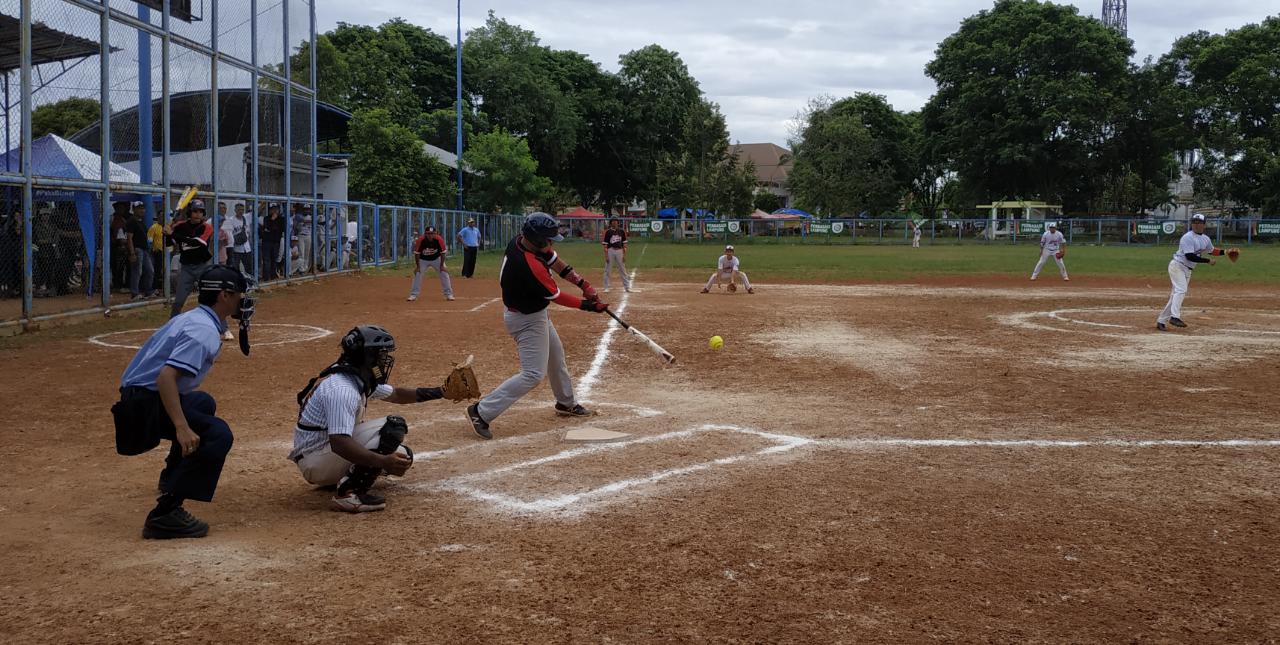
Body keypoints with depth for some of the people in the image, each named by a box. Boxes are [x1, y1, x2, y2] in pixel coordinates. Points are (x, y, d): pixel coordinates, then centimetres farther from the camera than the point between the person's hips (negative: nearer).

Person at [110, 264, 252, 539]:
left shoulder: (194, 318, 14)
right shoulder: (204, 330, -18)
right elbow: (166, 376, -30)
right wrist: (182, 427, -36)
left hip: (138, 395, 11)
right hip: (146, 402, -11)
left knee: (203, 403, 35)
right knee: (218, 434, -25)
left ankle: (172, 475, 50)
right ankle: (165, 513, -30)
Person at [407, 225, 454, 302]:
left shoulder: (439, 240, -27)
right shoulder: (420, 240, -28)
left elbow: (443, 252, -15)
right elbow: (416, 253, -17)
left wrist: (442, 265, -15)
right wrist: (417, 266, -17)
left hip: (436, 259, 0)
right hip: (423, 260, 0)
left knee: (444, 273, -8)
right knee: (417, 274, -10)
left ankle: (449, 294, 1)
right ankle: (413, 295, -1)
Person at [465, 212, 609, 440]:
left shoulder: (519, 240, -10)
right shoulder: (531, 266, -36)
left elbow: (554, 260, 1)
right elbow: (556, 296, -23)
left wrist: (583, 284, -6)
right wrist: (588, 306, -12)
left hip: (537, 313, 10)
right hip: (526, 320, -10)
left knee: (555, 356, 25)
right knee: (533, 374, -10)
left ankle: (566, 403, 45)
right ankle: (481, 412, -9)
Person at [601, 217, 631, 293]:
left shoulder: (622, 231, 5)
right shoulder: (608, 232, -3)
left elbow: (624, 244, 7)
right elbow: (605, 245, -5)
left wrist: (624, 255, 1)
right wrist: (606, 255, -11)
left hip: (619, 251, 2)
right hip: (610, 251, -2)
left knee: (623, 270, 8)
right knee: (608, 270, 1)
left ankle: (627, 287, 13)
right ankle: (606, 288, 9)